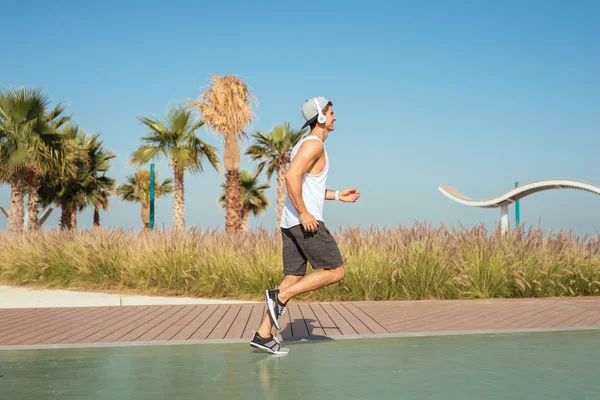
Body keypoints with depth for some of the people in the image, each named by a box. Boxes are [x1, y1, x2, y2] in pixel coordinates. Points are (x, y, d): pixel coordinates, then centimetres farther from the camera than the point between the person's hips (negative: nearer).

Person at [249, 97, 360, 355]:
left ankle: (263, 334, 6)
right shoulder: (314, 144, -10)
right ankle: (280, 296, -8)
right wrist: (304, 213, -22)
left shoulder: (304, 145, 22)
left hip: (291, 224, 10)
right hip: (305, 222, -10)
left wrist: (338, 195, 27)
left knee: (294, 279, 9)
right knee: (336, 272, -3)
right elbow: (292, 177, -25)